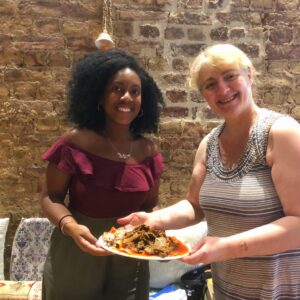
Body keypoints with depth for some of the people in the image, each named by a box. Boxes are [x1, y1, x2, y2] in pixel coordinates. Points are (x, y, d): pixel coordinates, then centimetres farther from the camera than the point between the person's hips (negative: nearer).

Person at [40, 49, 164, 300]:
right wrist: (70, 226, -25)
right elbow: (51, 196, -7)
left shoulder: (148, 152, -5)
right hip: (76, 260, -2)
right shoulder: (75, 144, -15)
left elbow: (150, 205, 6)